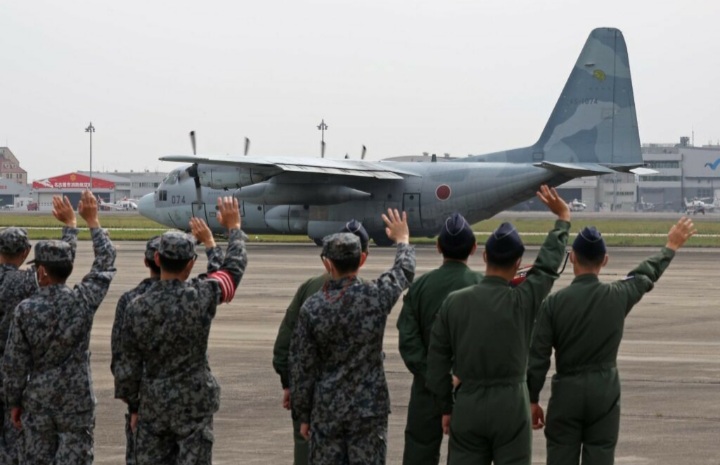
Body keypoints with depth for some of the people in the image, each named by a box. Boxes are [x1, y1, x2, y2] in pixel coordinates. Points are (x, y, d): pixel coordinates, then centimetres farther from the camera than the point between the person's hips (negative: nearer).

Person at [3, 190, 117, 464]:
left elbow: (14, 363, -4)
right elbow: (106, 262, 5)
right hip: (77, 401, -1)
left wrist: (14, 402, 9)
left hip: (37, 401, 1)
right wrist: (92, 221, 15)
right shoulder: (82, 301, -10)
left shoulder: (25, 310, -9)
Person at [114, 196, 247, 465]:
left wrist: (133, 406, 13)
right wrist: (233, 227, 22)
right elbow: (234, 267, 5)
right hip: (193, 403, -3)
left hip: (152, 405, 3)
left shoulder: (137, 307, -7)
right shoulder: (201, 297, -14)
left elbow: (127, 366, 0)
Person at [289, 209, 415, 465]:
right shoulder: (375, 297, -10)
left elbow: (301, 367, -2)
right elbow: (404, 272, 13)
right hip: (369, 409, 0)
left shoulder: (312, 308, -8)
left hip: (326, 409, 1)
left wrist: (303, 415, 10)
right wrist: (402, 241, 35)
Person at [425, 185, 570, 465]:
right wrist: (563, 219, 22)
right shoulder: (522, 302, -8)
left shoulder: (454, 302, -2)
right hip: (510, 404, -2)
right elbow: (548, 265, 8)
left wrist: (446, 407, 13)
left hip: (467, 404, 2)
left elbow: (437, 360, 2)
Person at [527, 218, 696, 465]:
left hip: (566, 391, -1)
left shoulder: (554, 302, -9)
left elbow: (538, 357, -7)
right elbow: (646, 274, 17)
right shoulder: (618, 296, -4)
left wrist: (532, 400, 4)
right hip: (604, 391, 1)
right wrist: (671, 247, 36)